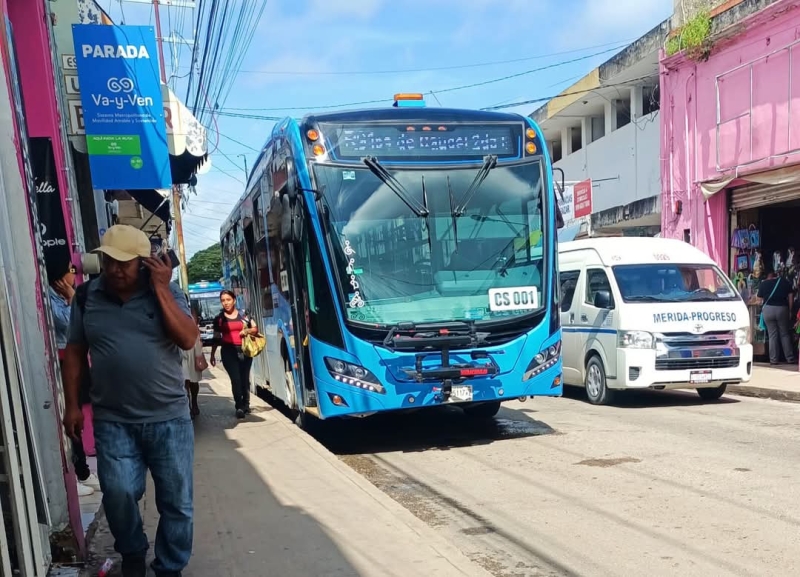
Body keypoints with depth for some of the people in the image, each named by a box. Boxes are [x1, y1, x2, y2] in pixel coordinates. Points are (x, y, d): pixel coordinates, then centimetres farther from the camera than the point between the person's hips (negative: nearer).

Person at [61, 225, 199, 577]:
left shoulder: (166, 292, -3)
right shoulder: (86, 296, 2)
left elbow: (188, 340, -15)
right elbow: (74, 352, 9)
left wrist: (161, 288, -16)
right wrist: (72, 405, 6)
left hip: (169, 418, 0)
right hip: (112, 422, 1)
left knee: (177, 501, 6)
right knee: (118, 494, -6)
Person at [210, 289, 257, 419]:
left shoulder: (243, 315, 6)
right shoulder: (219, 318, 5)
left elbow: (255, 328, 8)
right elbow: (216, 338, 10)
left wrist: (247, 330, -12)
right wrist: (212, 355, 9)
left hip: (244, 350, 1)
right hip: (228, 351, -1)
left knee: (245, 378, 6)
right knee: (236, 379, -8)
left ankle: (246, 404, 20)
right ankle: (239, 407, -3)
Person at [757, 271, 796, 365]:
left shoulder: (763, 284, 7)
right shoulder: (785, 282, 9)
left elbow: (760, 298, 5)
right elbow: (790, 296, 5)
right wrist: (790, 311, 7)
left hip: (768, 309, 0)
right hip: (782, 308, 0)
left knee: (772, 335, 3)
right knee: (785, 334, 8)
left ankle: (774, 359, 1)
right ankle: (790, 358, 8)